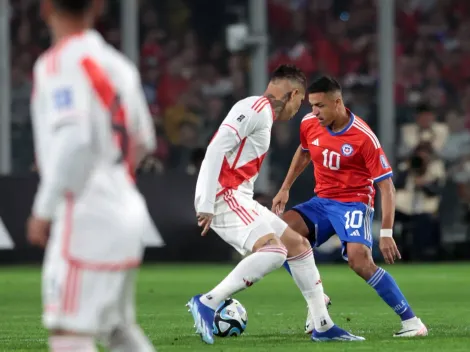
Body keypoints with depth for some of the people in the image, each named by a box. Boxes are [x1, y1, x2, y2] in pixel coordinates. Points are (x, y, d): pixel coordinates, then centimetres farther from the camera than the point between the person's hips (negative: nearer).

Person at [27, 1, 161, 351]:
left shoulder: (59, 63, -10)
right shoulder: (118, 64, 13)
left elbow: (73, 140, -23)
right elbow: (143, 141, 21)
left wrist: (44, 209, -17)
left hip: (87, 216, -9)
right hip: (126, 211, 9)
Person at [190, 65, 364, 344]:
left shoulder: (263, 114, 22)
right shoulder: (256, 108, -9)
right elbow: (216, 149, -19)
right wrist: (207, 205, -24)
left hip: (239, 199, 10)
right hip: (223, 196, -10)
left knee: (298, 245, 14)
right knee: (274, 251, -26)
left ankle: (323, 326, 19)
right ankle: (207, 303, -20)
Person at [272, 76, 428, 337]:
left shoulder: (364, 137, -20)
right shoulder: (309, 124, -4)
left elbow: (386, 186, -17)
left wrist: (386, 233, -23)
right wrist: (285, 189, 18)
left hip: (354, 203, -6)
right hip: (322, 201, 6)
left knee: (360, 260, -28)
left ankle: (411, 321, -19)